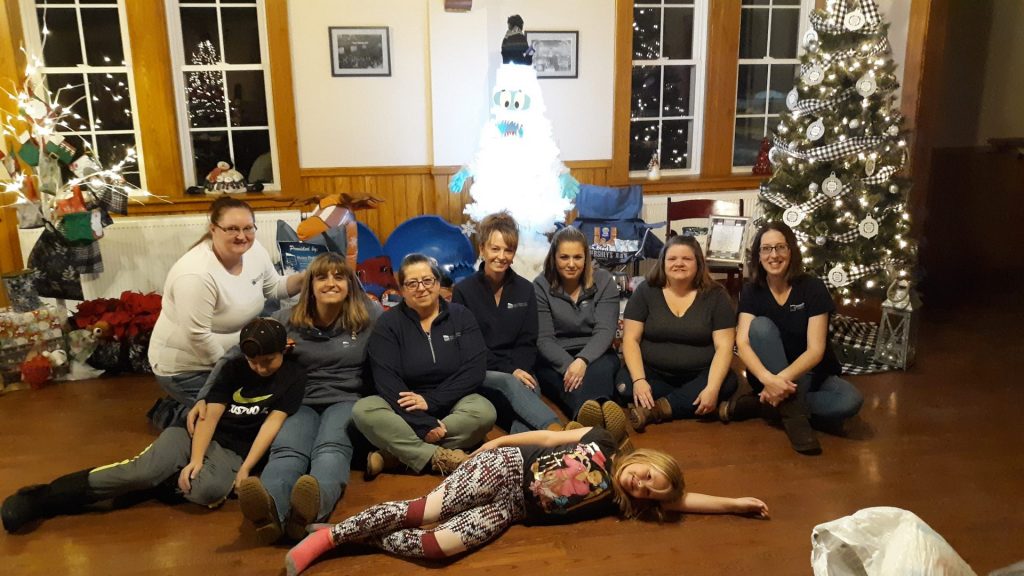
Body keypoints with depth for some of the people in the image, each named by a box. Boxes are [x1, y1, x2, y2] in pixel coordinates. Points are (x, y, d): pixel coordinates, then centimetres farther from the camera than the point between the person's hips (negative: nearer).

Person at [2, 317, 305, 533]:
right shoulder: (234, 369, 4)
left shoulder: (293, 376, -4)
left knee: (208, 490, -35)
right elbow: (210, 416, -3)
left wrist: (246, 469, -19)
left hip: (235, 453, -2)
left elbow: (273, 423, -10)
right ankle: (41, 497, -18)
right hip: (198, 436, 2)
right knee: (142, 470, -24)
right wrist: (195, 459, -18)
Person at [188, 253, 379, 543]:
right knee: (287, 450, -32)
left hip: (346, 401, -2)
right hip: (301, 403, 2)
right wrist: (206, 397, 0)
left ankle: (314, 506, -67)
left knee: (331, 447, -35)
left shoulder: (369, 319, 5)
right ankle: (271, 509, -64)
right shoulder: (288, 320, 9)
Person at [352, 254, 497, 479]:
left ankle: (393, 456, -26)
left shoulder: (460, 316, 1)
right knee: (363, 411, -29)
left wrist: (431, 400, -19)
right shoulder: (388, 324, -3)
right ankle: (440, 458, -30)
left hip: (452, 404, 1)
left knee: (484, 411, -31)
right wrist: (423, 424, -26)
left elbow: (475, 369, -8)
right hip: (404, 408, -1)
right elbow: (386, 380, -14)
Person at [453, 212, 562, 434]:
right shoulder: (463, 291, 1)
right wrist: (509, 371, -17)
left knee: (532, 388, -32)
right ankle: (557, 431, -59)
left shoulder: (525, 289, 11)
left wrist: (519, 369, -14)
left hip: (517, 371, 3)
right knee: (510, 384, -36)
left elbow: (527, 342, 8)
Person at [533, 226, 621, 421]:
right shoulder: (541, 286, 0)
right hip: (555, 360, -1)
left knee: (599, 370, -37)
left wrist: (582, 361, -28)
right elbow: (544, 339, -7)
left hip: (595, 355, 1)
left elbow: (605, 331, -8)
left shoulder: (603, 281, 2)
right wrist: (569, 365, -27)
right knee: (574, 378, -37)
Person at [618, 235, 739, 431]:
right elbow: (631, 340, -6)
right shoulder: (646, 291, -2)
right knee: (624, 382, -29)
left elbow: (724, 346, -10)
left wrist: (712, 389, -26)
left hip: (698, 377, 1)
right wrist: (639, 380, -23)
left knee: (728, 383, -28)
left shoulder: (715, 295, -3)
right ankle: (693, 404, -18)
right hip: (653, 374, 0)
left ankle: (656, 409, -25)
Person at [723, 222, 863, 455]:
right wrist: (768, 379, -39)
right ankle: (794, 411, -29)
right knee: (761, 325, -27)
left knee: (851, 401, -30)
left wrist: (783, 379, -36)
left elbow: (815, 350, -19)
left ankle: (758, 404, -22)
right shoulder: (751, 291, -7)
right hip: (768, 375, 0)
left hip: (810, 374, 0)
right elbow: (742, 343, -20)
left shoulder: (812, 288, -13)